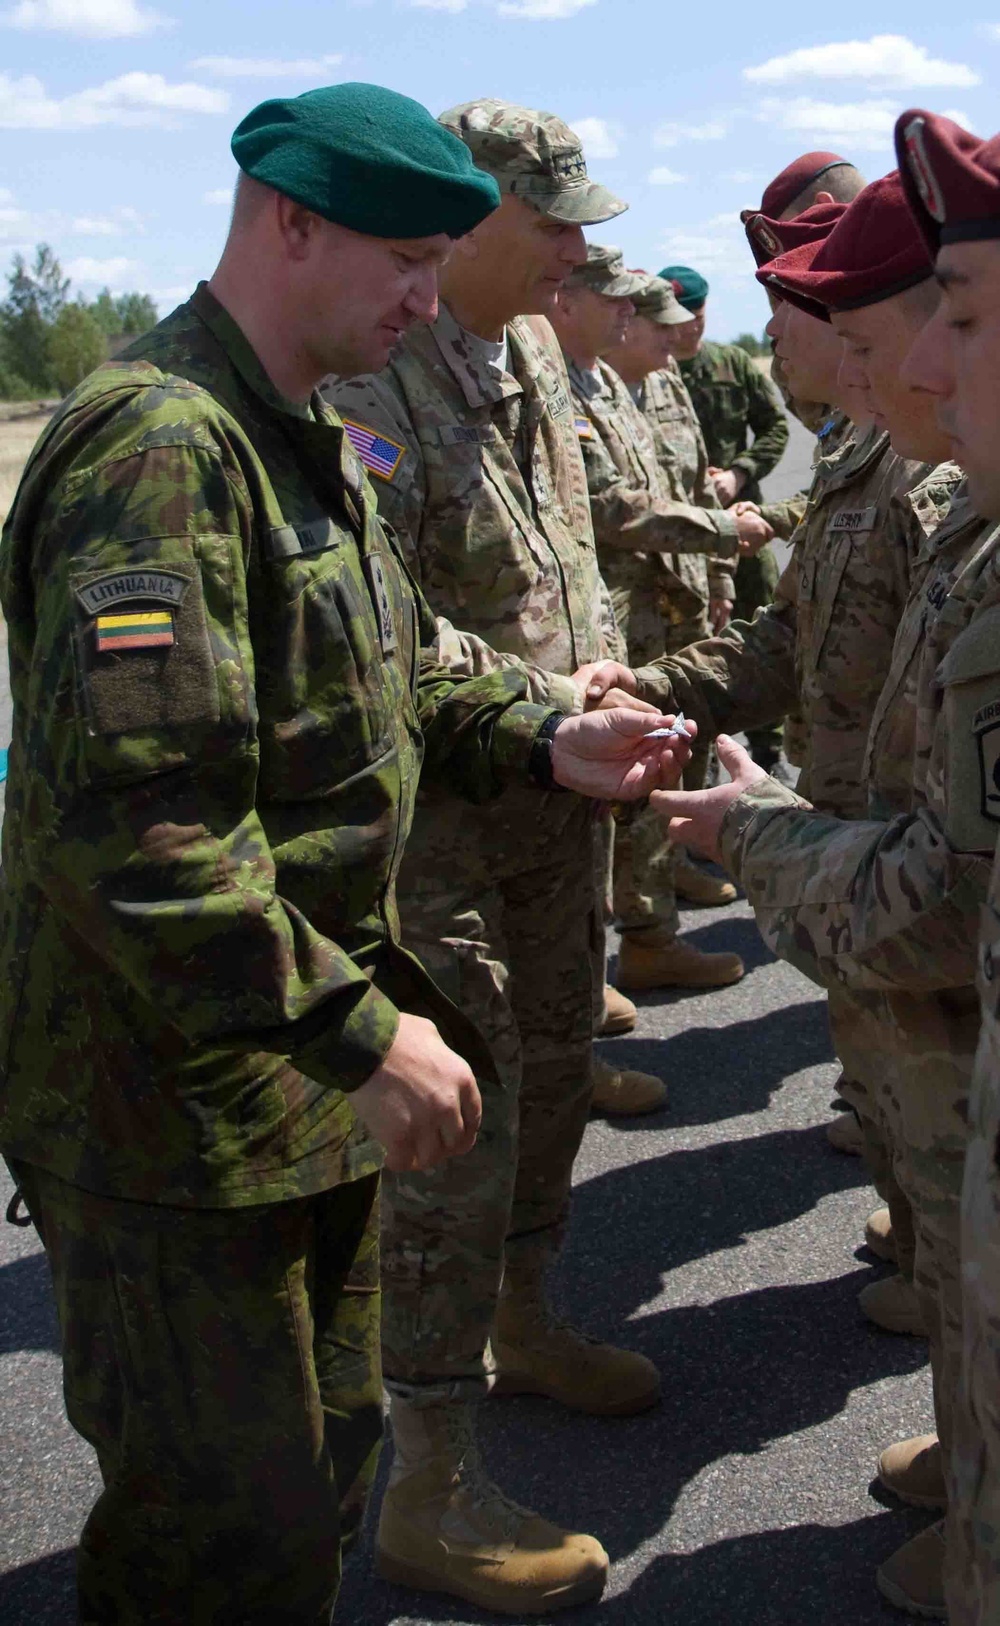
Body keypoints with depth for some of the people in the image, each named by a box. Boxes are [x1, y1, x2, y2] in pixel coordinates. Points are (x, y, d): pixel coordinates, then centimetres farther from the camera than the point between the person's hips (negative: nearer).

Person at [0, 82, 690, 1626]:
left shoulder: (312, 443, 12)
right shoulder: (158, 444, -22)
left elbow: (382, 691, 21)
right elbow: (133, 823, -30)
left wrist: (542, 738, 4)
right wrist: (360, 1030, -26)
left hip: (308, 1072, 10)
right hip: (177, 1104, -10)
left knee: (321, 1481, 22)